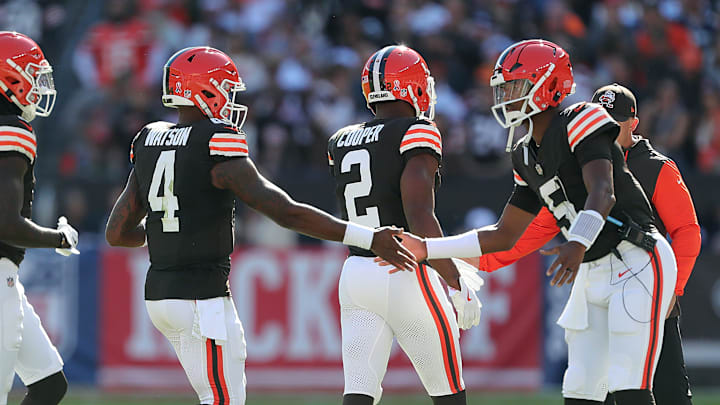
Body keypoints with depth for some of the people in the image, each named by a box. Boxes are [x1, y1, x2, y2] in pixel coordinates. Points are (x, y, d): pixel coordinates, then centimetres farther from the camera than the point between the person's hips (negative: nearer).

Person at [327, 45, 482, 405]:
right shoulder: (416, 135, -10)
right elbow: (420, 217, -20)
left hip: (356, 271, 6)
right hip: (406, 277, -6)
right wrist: (458, 286, -16)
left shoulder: (340, 144, 10)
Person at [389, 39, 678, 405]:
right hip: (594, 275, 9)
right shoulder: (528, 158, 14)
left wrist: (578, 243, -47)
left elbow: (603, 193, -28)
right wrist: (425, 249, 12)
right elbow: (504, 235, 19)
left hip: (637, 263, -9)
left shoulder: (580, 123, -12)